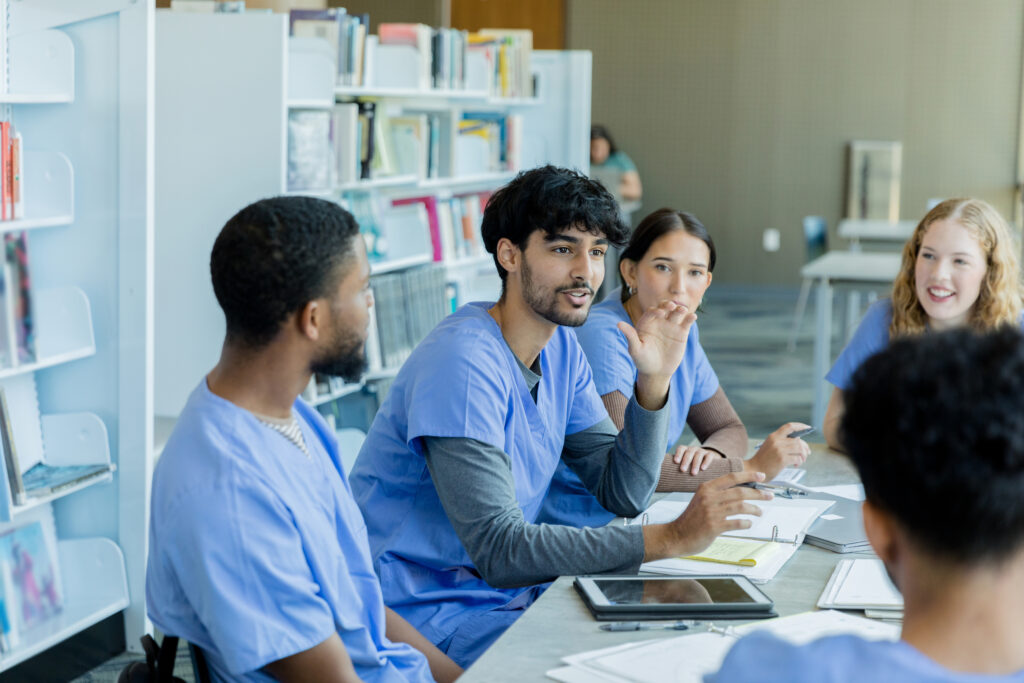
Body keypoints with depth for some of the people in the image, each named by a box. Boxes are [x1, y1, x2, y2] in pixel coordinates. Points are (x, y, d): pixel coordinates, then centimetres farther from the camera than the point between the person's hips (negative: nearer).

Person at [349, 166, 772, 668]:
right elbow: (499, 549, -28)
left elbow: (621, 495, 6)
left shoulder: (561, 345, 6)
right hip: (427, 609, -8)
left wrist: (653, 381, -9)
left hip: (505, 586, 8)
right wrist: (672, 538, -31)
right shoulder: (464, 363, -22)